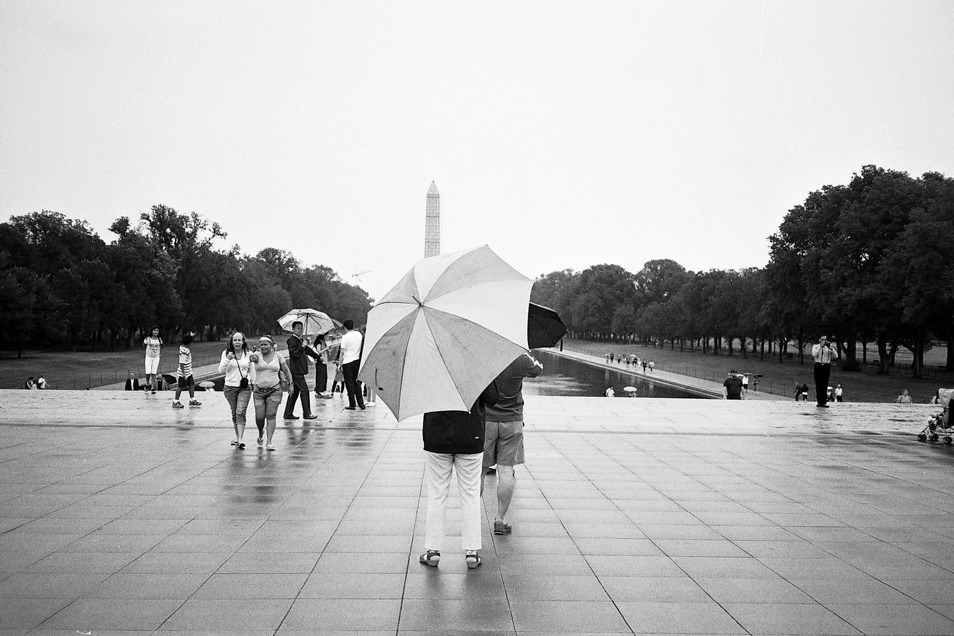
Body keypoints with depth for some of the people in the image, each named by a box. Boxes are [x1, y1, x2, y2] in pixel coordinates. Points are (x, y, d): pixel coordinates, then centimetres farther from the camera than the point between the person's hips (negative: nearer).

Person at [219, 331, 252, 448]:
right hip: (230, 387, 1)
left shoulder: (248, 354, 3)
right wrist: (227, 359, -22)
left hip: (245, 387, -1)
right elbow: (221, 370, -7)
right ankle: (237, 437, 25)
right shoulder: (226, 353, 0)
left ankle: (240, 440, -16)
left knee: (240, 413, -12)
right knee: (234, 414, 10)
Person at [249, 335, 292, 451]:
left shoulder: (278, 356, 4)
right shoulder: (257, 355, 2)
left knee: (271, 416, -6)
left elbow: (286, 370, 10)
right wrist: (252, 358, -40)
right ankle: (261, 433, 34)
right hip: (259, 390, 0)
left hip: (274, 389, 0)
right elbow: (253, 357, -18)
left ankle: (269, 442, -3)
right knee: (259, 417, 1)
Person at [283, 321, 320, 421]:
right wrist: (302, 346, -22)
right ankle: (307, 414, -5)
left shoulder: (300, 340, 17)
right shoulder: (292, 340, -11)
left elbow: (307, 350, 31)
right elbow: (294, 353, -22)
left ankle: (288, 413, 15)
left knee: (295, 391, 11)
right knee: (304, 390, -8)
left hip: (299, 370, 10)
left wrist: (317, 356, 36)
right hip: (296, 371, -10)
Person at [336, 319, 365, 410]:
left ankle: (352, 404, 4)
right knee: (356, 382, 14)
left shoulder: (345, 337, -12)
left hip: (347, 362, -5)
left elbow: (342, 352, -11)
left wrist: (340, 364, -6)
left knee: (349, 383, 2)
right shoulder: (359, 334, 4)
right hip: (357, 360, 5)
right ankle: (361, 403, 12)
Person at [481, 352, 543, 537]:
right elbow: (538, 369, 7)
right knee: (506, 470, 5)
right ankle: (501, 520, 9)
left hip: (484, 420, 0)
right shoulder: (520, 359, -13)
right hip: (512, 421, 0)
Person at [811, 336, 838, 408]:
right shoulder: (815, 346, 6)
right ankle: (819, 402, 1)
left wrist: (830, 348, -9)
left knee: (825, 385, -2)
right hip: (818, 366, -1)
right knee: (818, 384, -2)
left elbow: (836, 356, 0)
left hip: (826, 367, 1)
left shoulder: (829, 347, 10)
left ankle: (824, 402, -3)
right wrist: (820, 347, -13)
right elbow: (814, 354, -13)